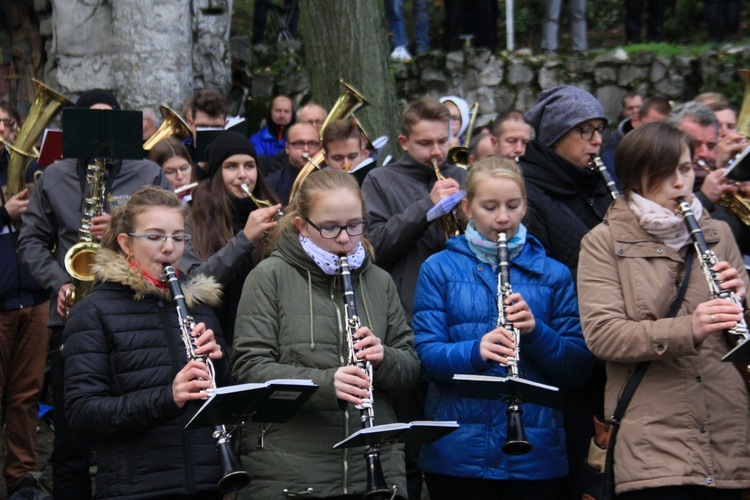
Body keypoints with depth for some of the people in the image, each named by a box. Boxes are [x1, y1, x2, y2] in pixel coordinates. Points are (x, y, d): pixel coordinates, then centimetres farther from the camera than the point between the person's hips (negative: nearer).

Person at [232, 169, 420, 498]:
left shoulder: (378, 282, 12)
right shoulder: (269, 277, -1)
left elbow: (411, 368, 13)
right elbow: (250, 367, -9)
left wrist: (384, 358, -10)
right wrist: (324, 382, -24)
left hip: (375, 465, 4)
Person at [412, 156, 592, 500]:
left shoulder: (553, 274, 8)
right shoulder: (440, 269, 5)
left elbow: (579, 369, 3)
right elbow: (426, 355, -5)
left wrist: (537, 332, -15)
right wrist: (475, 351, -24)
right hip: (458, 454, -1)